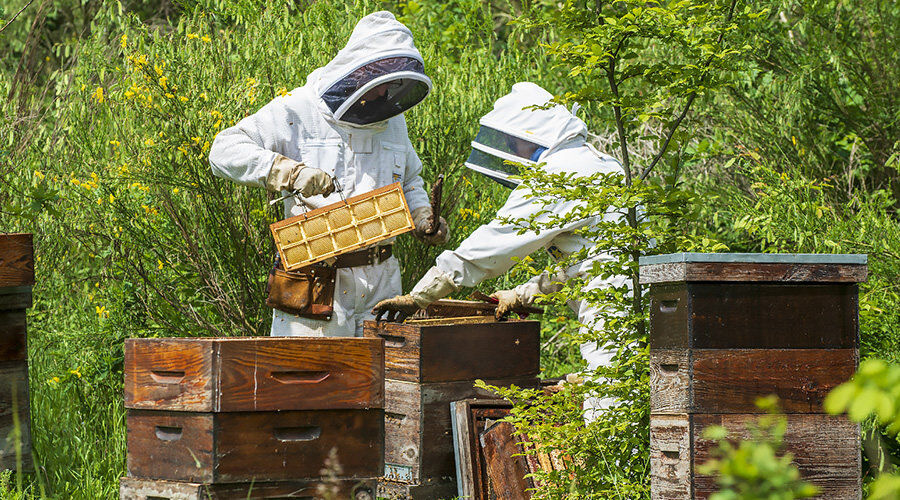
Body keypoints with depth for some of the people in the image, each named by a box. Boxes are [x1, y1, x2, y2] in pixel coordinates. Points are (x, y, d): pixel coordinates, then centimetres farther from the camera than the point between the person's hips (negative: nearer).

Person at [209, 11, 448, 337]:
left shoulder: (392, 120, 14)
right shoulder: (297, 111, -5)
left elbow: (409, 182, 31)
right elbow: (225, 151, -13)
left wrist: (422, 216, 9)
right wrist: (291, 172, -25)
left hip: (380, 283, 5)